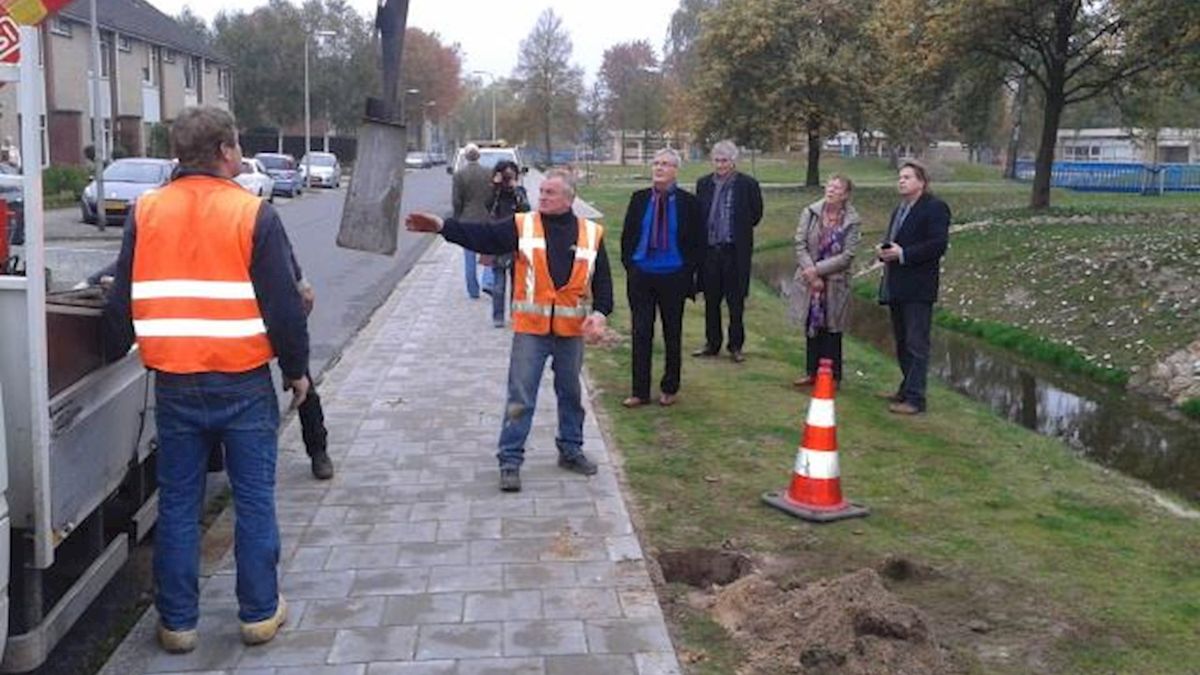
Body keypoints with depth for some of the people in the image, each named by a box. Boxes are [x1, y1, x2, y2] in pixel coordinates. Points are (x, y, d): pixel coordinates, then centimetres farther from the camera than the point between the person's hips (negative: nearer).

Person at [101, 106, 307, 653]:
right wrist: (297, 369, 4)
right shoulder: (253, 214, -8)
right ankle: (260, 613, 18)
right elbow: (284, 304, -8)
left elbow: (121, 301, 8)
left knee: (178, 504, 12)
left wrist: (113, 353, 24)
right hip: (244, 382, -3)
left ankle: (177, 622, 20)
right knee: (254, 499, 9)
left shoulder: (145, 212, 2)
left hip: (173, 382, 3)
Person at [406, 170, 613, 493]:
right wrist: (441, 226, -24)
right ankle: (510, 461, 8)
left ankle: (571, 450, 34)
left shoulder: (592, 234, 2)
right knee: (520, 398, 0)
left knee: (571, 394, 16)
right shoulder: (521, 226, -1)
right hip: (530, 329, -2)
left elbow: (603, 280, 5)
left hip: (572, 331, 2)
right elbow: (482, 236, -11)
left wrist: (599, 313, -10)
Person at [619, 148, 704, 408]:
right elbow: (627, 236, 10)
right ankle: (640, 391, 9)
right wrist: (629, 265, 2)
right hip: (641, 275, 1)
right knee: (641, 333, 2)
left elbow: (698, 242, 2)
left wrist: (688, 271, -4)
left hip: (673, 277, -1)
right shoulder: (639, 199, 4)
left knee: (673, 334, 9)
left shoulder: (688, 202, -2)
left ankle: (670, 389, 22)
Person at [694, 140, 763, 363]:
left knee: (736, 302, 4)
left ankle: (736, 346, 14)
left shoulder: (748, 184, -4)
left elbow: (756, 214, 4)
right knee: (711, 300, 11)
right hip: (709, 249, 4)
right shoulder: (703, 184, 7)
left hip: (735, 251, -3)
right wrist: (704, 234, 9)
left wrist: (740, 231, 7)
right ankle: (712, 343, 21)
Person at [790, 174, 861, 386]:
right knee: (812, 328, 11)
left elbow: (847, 256, -12)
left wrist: (818, 269, -16)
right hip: (810, 281, 3)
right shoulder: (810, 212, -1)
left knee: (831, 331, 4)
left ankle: (832, 376, 13)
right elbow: (800, 244, -4)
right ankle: (812, 372, 22)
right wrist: (811, 272, -13)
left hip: (835, 284, -3)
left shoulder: (852, 221, -8)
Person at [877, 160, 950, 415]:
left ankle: (914, 398, -5)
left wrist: (902, 254, -21)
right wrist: (884, 249, 3)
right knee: (902, 343, 16)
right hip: (896, 286, 9)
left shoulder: (935, 208, -9)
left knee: (916, 344, -6)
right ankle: (907, 388, 27)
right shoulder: (900, 209, 19)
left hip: (918, 288, -9)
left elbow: (938, 245, -17)